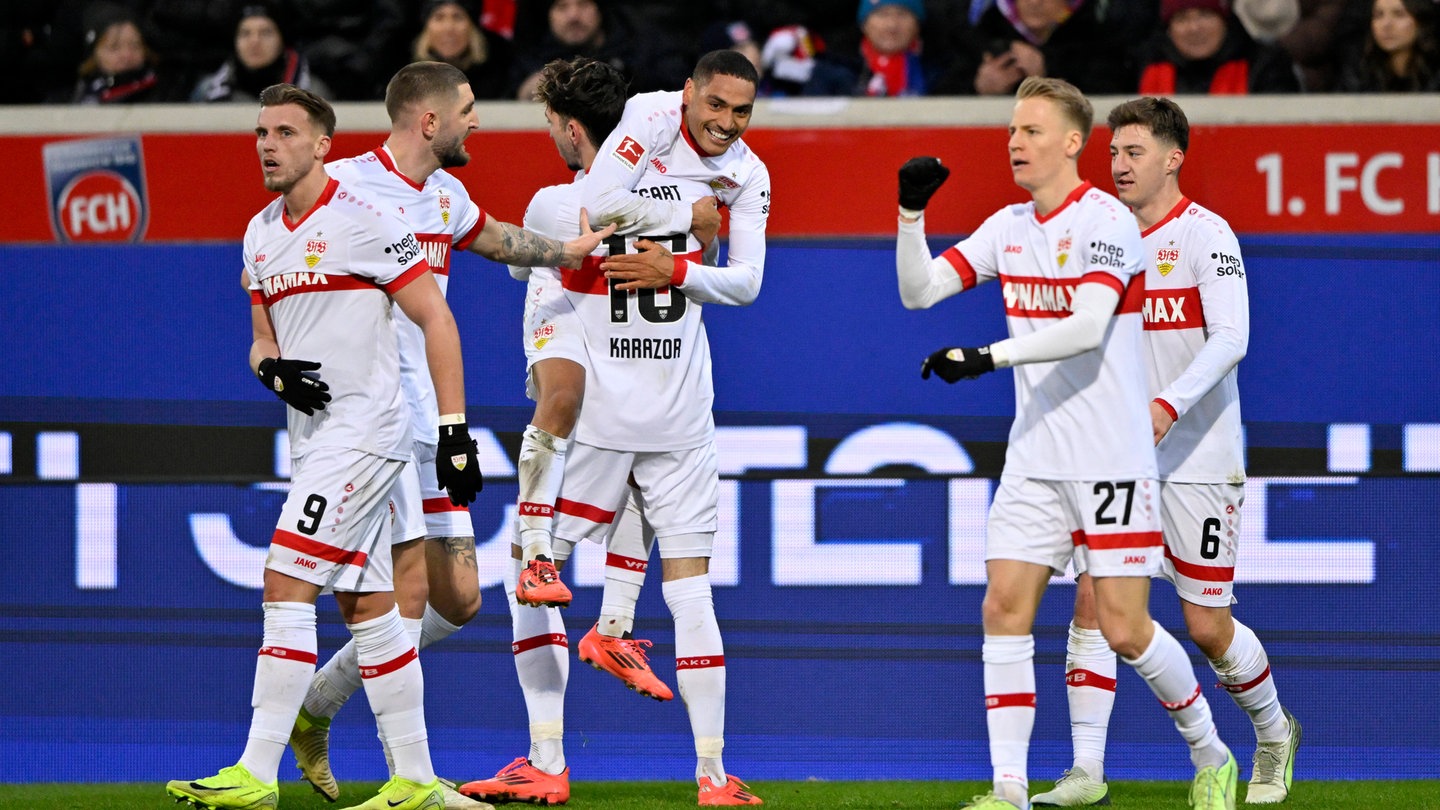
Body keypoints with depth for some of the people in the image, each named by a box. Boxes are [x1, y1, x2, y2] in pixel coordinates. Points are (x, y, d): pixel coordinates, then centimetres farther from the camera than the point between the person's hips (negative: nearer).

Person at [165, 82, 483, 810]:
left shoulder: (363, 222, -11)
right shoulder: (261, 236, 13)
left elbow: (436, 320, -10)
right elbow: (263, 340, 21)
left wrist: (454, 429, -14)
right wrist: (273, 369, -5)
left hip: (364, 433, -9)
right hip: (315, 440, 9)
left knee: (285, 589, -15)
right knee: (368, 608, 10)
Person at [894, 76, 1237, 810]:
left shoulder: (1105, 221, -12)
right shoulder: (1008, 227, 10)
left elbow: (1087, 327, -24)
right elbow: (918, 290, 7)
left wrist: (988, 357, -30)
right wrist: (911, 212, -7)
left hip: (1112, 460, -6)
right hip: (1034, 459, 6)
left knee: (1124, 629, -6)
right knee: (1004, 610, -6)